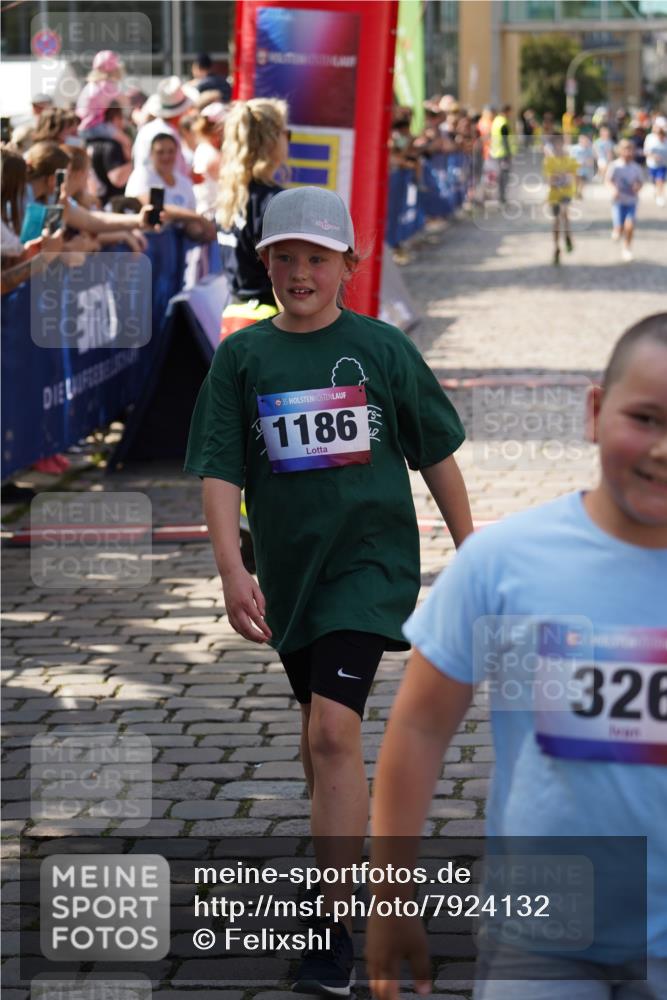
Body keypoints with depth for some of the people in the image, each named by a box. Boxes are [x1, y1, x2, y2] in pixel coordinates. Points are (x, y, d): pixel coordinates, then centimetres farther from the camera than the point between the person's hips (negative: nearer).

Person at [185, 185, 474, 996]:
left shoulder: (381, 347, -3)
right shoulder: (241, 357, 2)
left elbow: (435, 452, 6)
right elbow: (219, 470, -4)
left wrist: (469, 552, 10)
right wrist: (232, 571, -16)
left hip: (371, 558, -4)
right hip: (288, 566, 4)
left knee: (335, 730, -16)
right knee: (317, 726, 18)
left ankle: (333, 927, -12)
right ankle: (342, 863, 42)